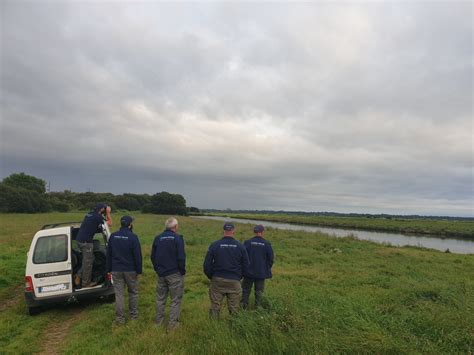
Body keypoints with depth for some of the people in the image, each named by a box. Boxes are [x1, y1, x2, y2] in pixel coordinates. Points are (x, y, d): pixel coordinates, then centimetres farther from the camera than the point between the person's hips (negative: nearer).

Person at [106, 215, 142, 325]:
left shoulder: (113, 236, 2)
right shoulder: (133, 237, -13)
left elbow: (108, 254, 8)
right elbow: (137, 255, -12)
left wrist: (109, 269, 16)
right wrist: (139, 270, -4)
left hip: (116, 270, 3)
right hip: (130, 270, -3)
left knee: (119, 294, 7)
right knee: (133, 292, 14)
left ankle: (119, 318, 11)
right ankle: (133, 314, 23)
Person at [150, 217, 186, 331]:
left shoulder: (158, 238, 4)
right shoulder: (177, 238, -14)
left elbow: (153, 256, 10)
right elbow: (181, 257, -17)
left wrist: (157, 270, 18)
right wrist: (182, 271, -4)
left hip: (161, 273, 6)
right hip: (175, 274, -5)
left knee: (160, 298, 20)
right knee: (176, 299, 6)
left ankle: (159, 320, 31)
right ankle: (173, 323, 10)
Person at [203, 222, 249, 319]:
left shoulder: (214, 245, -6)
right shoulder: (240, 246, -3)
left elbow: (207, 264, -3)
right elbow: (246, 264, 4)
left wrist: (211, 277, 12)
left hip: (217, 280, 0)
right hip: (234, 281, 0)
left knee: (215, 306, 11)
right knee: (234, 308, 11)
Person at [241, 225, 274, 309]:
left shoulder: (248, 242, -10)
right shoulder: (267, 244, -8)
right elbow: (271, 258, -2)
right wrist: (268, 268, 13)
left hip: (249, 271, 0)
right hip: (261, 272, 0)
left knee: (246, 289, 15)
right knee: (259, 291, 14)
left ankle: (243, 305, 20)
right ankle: (258, 306, 19)